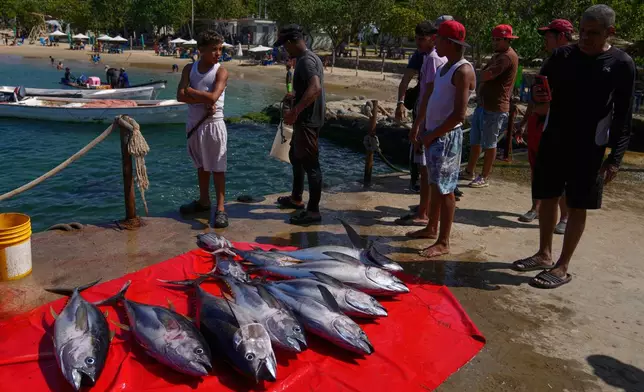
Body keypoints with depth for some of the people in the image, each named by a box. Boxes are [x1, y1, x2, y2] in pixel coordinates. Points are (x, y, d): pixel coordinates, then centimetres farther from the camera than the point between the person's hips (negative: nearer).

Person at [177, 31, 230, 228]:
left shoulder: (221, 71, -7)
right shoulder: (189, 69, 3)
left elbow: (213, 97, -21)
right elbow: (180, 96, -8)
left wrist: (191, 91, -9)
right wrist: (204, 101, -19)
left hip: (213, 124, -5)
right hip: (194, 123, 5)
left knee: (217, 167, -2)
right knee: (201, 165, 17)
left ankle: (220, 209, 2)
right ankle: (204, 201, 30)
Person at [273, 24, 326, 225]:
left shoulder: (306, 61, -19)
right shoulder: (309, 58, 13)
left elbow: (315, 88, -35)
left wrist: (295, 111, -36)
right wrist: (295, 97, 26)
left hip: (307, 121, -11)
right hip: (305, 119, 11)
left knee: (310, 164, -5)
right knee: (295, 156, 22)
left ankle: (313, 211, 3)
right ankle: (296, 198, 37)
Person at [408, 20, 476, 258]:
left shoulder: (463, 71, -16)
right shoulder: (445, 67, 14)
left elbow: (459, 115, -21)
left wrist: (433, 134, -13)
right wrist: (427, 131, 11)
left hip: (447, 137, -9)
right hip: (434, 135, 9)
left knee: (445, 189, -4)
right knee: (434, 185, 18)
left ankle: (443, 242, 4)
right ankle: (431, 228, 31)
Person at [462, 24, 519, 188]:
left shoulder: (508, 57, -17)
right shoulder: (498, 55, 17)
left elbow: (486, 75, -27)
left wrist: (486, 72, -4)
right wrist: (480, 93, 3)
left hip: (495, 108, -10)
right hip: (484, 104, 10)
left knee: (489, 144, 0)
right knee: (475, 140, 16)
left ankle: (484, 178, 10)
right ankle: (469, 172, 29)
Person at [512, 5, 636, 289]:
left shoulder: (621, 64, -6)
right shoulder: (562, 55, 3)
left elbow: (623, 116, -4)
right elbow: (540, 89, 10)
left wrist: (615, 157, -9)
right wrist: (537, 95, -15)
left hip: (589, 148, -3)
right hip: (553, 140, 4)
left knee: (577, 207, 2)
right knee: (547, 198, 10)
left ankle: (562, 267, 12)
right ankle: (544, 255, 27)